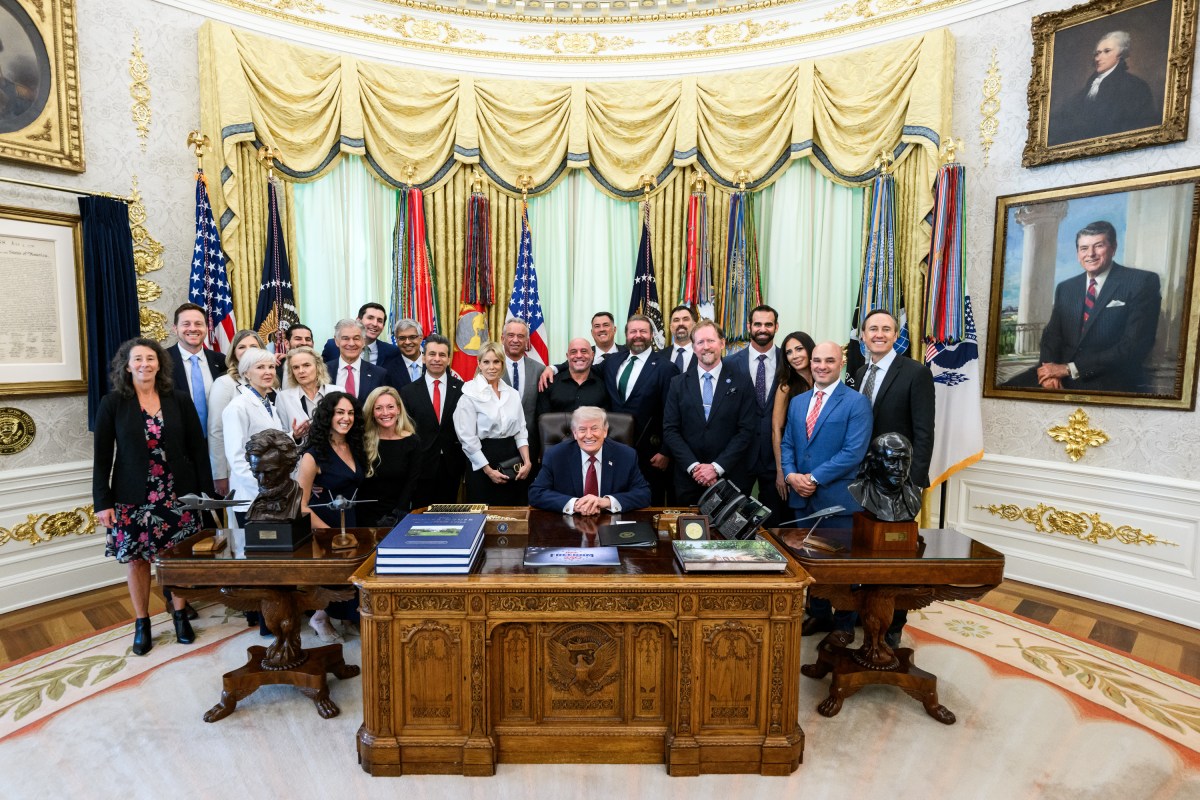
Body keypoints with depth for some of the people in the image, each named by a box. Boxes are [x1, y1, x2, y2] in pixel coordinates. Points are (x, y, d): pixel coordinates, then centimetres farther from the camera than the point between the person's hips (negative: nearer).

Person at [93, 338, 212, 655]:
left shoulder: (179, 400, 0)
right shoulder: (112, 403, -2)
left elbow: (198, 448, 1)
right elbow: (102, 456, -1)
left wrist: (205, 491, -2)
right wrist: (102, 501, -5)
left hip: (177, 494, 0)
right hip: (132, 497, 0)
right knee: (136, 559, 8)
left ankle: (180, 614, 25)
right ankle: (141, 622, 24)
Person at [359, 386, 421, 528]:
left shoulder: (412, 441, -4)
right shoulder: (363, 441, -6)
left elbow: (411, 483, -5)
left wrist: (397, 515, -13)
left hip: (399, 516, 0)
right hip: (367, 516, 0)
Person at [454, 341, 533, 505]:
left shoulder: (512, 394, 7)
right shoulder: (470, 395, -6)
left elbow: (521, 431, 8)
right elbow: (468, 439, -9)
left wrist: (527, 462, -5)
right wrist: (489, 470, -11)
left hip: (512, 458, 4)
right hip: (483, 460, -4)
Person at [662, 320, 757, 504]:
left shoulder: (741, 383, 1)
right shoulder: (678, 383, 4)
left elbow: (747, 431, -4)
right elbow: (670, 430, 0)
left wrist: (717, 467, -12)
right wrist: (693, 467, -11)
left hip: (730, 478, -1)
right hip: (688, 478, 1)